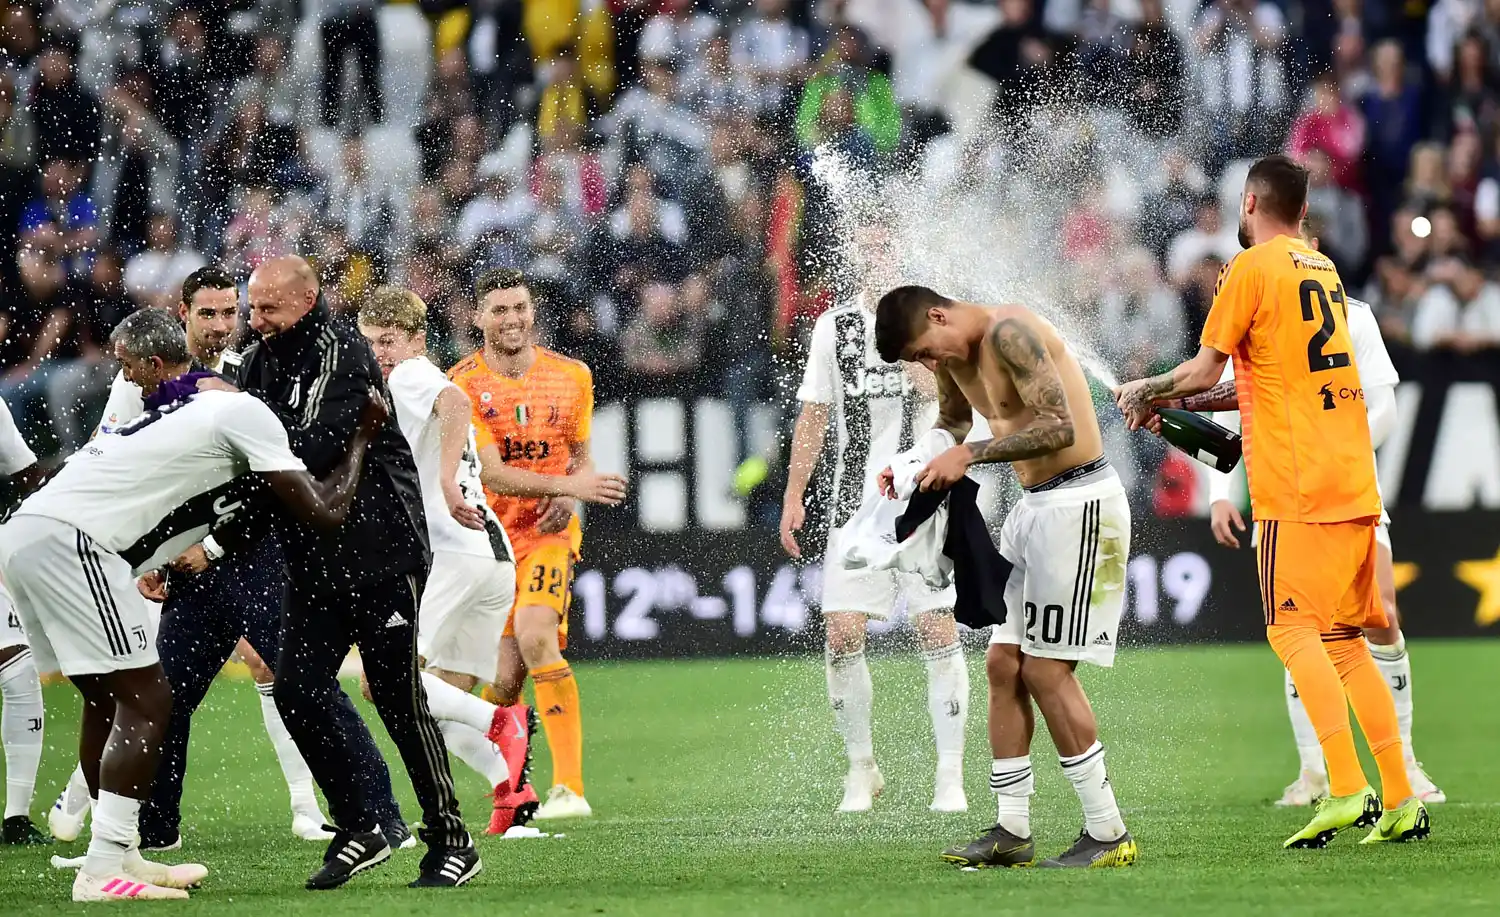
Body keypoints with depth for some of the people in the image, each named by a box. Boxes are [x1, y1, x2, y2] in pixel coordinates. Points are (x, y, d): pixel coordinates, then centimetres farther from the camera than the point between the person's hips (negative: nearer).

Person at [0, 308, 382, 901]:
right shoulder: (242, 412, 1)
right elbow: (322, 512, 0)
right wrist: (362, 436, 11)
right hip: (68, 541, -9)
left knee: (107, 699, 18)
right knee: (144, 701, -5)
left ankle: (120, 854, 23)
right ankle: (103, 871, -10)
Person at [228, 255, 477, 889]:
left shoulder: (341, 353, -14)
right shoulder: (259, 361, 10)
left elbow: (312, 445, -26)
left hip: (380, 551, -7)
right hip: (314, 561, 7)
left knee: (398, 699, -5)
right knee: (297, 692, -3)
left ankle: (452, 843, 4)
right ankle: (359, 830, 8)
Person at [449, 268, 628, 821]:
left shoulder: (572, 377, 3)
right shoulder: (462, 385, -9)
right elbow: (492, 473, -17)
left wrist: (567, 498, -4)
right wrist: (570, 485, -27)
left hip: (547, 532, 0)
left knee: (535, 637, -26)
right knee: (505, 679, -3)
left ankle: (570, 787, -26)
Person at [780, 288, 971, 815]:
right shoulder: (835, 327, 10)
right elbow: (814, 415, 16)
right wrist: (794, 496, 12)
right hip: (857, 503, 3)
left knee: (938, 632, -7)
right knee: (842, 633, -6)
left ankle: (950, 776, 2)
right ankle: (862, 768, 11)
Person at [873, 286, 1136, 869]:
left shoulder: (1010, 333, -19)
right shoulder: (956, 358, 10)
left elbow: (1060, 428, -27)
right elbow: (951, 425, 30)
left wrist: (972, 454, -25)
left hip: (1079, 501, -10)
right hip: (1034, 508, 10)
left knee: (1046, 669, -10)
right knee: (1003, 662, 7)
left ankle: (1108, 835, -5)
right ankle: (1012, 832, 12)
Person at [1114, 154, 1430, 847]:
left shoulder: (1251, 267, -5)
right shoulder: (1323, 270, 20)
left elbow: (1205, 370, -4)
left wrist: (1145, 391, 15)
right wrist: (1177, 403, 29)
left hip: (1298, 483, -8)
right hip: (1356, 481, 8)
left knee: (1294, 629, -9)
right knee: (1345, 640, 10)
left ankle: (1347, 790, -22)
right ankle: (1400, 802, 5)